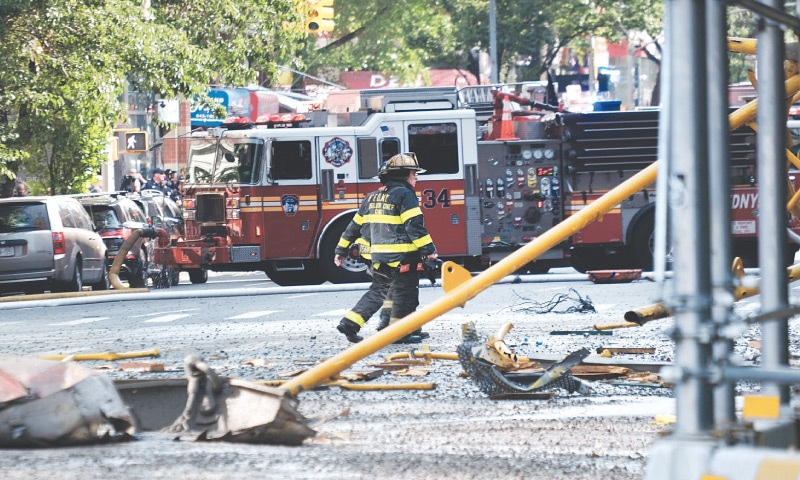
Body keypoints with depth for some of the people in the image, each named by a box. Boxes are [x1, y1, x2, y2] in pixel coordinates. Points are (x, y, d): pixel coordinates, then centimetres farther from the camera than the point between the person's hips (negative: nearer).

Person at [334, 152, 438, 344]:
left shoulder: (373, 197, 16)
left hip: (377, 256, 8)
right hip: (401, 256, -8)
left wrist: (341, 250, 24)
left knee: (378, 291, 16)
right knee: (404, 292, 2)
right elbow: (414, 226, -17)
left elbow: (355, 225, 19)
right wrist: (429, 249, -16)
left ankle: (350, 323, 8)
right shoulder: (404, 195, -8)